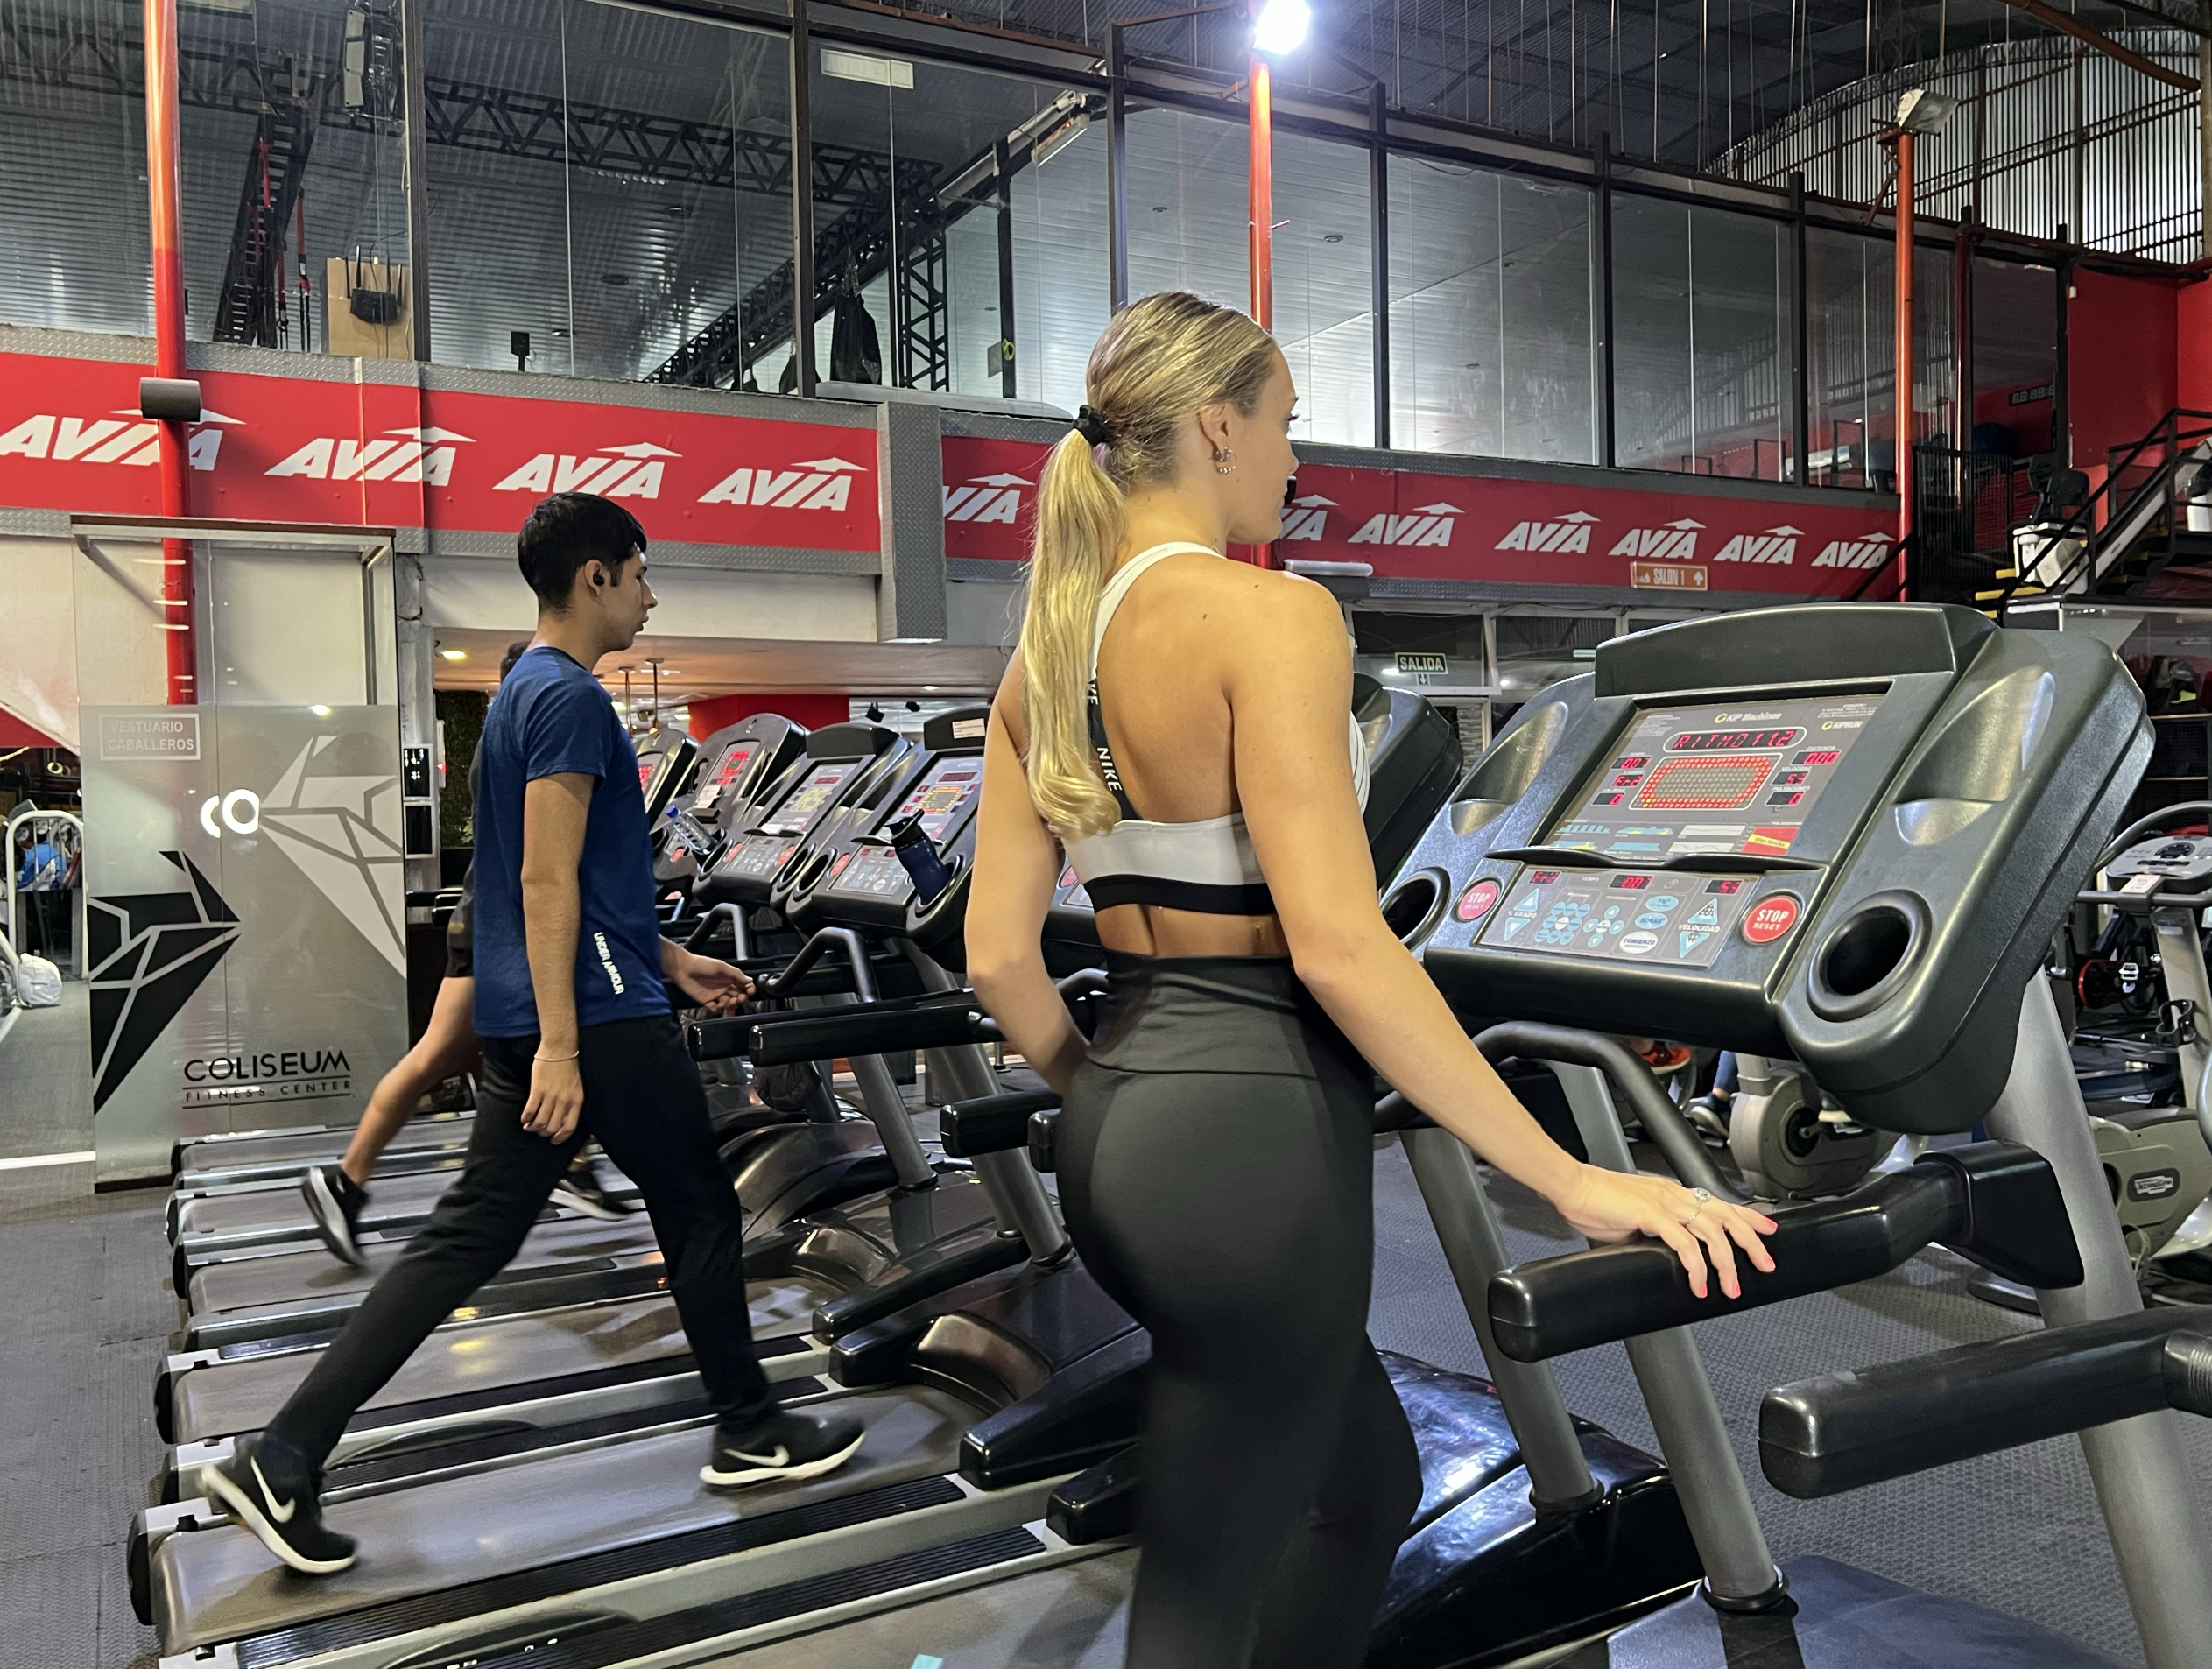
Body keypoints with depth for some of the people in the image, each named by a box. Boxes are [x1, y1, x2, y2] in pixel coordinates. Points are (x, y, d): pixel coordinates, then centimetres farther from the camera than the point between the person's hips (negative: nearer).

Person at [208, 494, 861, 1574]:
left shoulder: (525, 691, 18)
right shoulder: (570, 697, -13)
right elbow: (549, 880, -20)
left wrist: (671, 961, 25)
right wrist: (559, 1045, -22)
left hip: (529, 1018, 10)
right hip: (593, 1013, -10)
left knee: (467, 1240, 9)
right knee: (699, 1210, 6)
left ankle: (282, 1458, 9)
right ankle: (751, 1434, 21)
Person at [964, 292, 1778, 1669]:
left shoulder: (1051, 647, 8)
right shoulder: (1271, 614, -15)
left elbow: (999, 954, 6)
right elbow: (1340, 951, -22)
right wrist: (1572, 1181, -16)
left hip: (1125, 1142, 8)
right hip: (1256, 1141, -8)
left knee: (1369, 1479, 28)